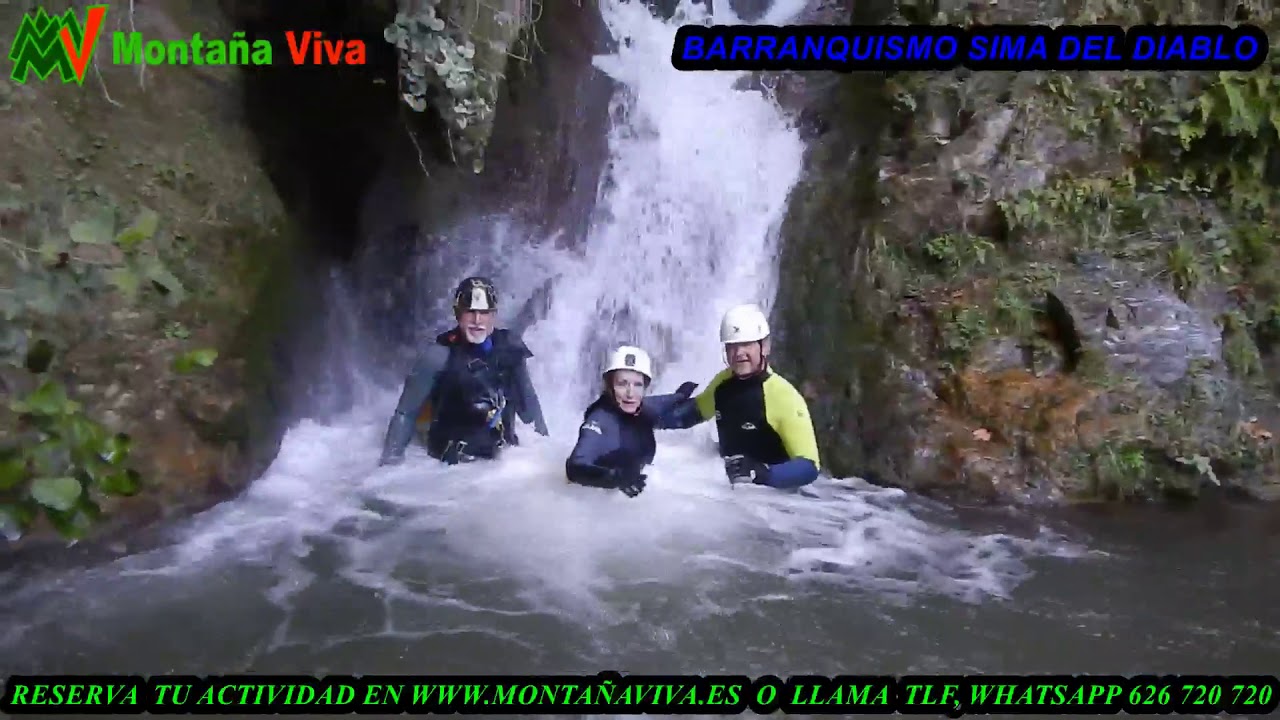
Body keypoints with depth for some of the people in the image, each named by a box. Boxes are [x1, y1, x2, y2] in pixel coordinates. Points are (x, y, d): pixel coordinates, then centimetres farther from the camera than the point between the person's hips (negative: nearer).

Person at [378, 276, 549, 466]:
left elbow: (527, 400, 15)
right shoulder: (440, 356, -9)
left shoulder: (507, 348, 2)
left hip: (503, 454, 4)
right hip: (453, 462, -4)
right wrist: (390, 458, -11)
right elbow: (406, 412, -5)